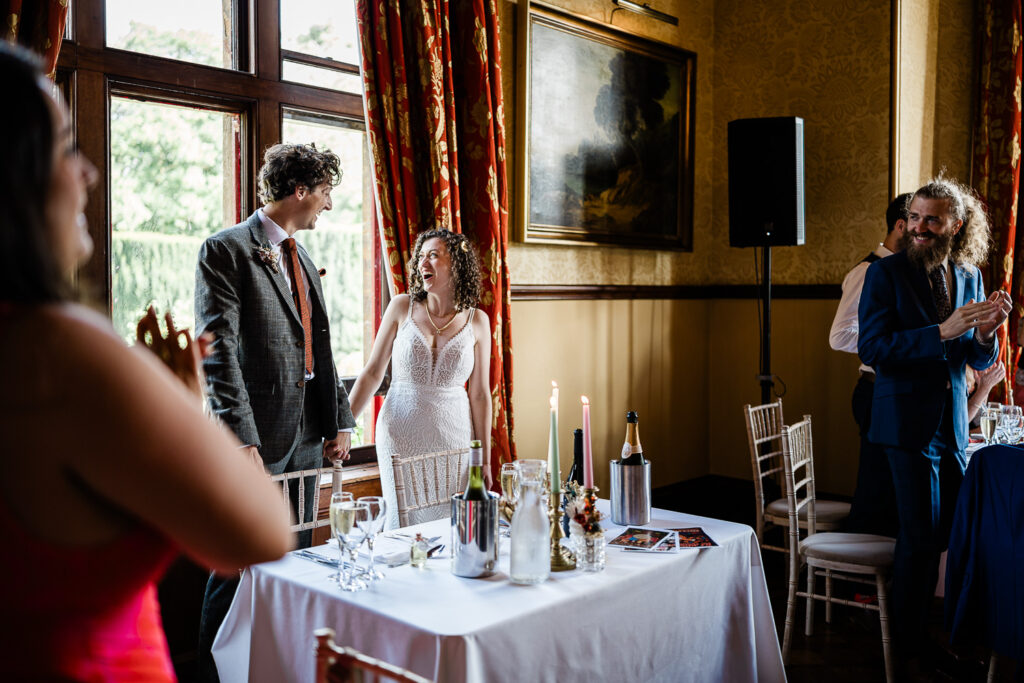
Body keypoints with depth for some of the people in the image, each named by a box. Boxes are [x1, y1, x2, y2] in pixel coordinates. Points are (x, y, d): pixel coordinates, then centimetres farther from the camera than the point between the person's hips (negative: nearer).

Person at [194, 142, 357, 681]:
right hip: (257, 439, -8)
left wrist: (339, 420, 10)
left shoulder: (302, 258, 17)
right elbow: (219, 350, -16)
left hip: (306, 438, 8)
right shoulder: (226, 250, -7)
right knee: (238, 570, 1)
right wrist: (242, 438, -22)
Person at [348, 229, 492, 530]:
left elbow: (480, 394, 3)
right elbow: (372, 373, 2)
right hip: (401, 434, 0)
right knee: (402, 522, 2)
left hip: (453, 436, 1)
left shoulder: (477, 321, 0)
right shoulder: (402, 307, -1)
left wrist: (485, 461, 4)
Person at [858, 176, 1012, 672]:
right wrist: (942, 332, -24)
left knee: (945, 533, 13)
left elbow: (979, 361, 11)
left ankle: (933, 630, 32)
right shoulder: (886, 273, -8)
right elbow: (871, 349, -16)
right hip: (909, 421, -5)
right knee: (921, 537, -2)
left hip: (953, 421, 5)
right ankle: (909, 647, 15)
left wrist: (985, 334, -12)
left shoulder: (969, 277, 8)